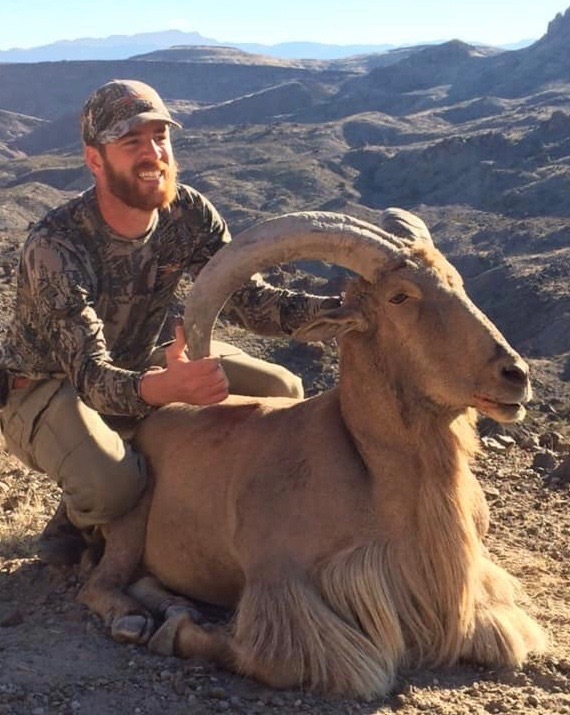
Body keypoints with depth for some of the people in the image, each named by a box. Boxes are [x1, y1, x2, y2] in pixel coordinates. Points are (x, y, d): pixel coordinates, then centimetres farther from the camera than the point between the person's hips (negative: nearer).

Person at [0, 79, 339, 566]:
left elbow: (246, 298, -15)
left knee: (281, 393, -7)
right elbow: (91, 374, -36)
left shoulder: (189, 213, -14)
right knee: (110, 483, -37)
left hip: (138, 368, 6)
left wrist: (336, 308, -34)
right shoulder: (55, 246, -31)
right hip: (45, 386, -6)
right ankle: (76, 520, 2)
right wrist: (158, 388, -59)